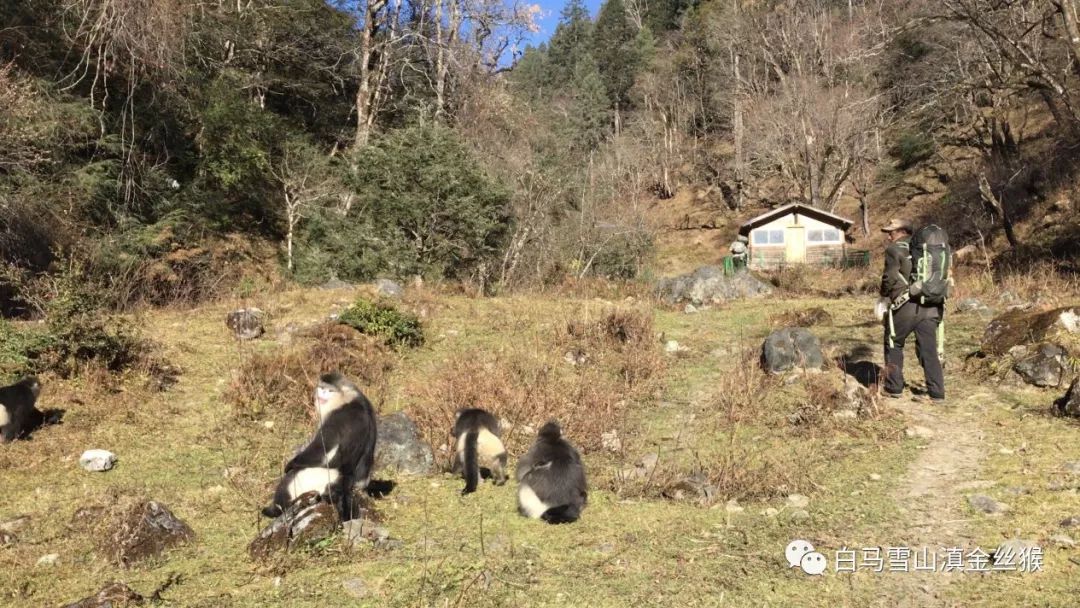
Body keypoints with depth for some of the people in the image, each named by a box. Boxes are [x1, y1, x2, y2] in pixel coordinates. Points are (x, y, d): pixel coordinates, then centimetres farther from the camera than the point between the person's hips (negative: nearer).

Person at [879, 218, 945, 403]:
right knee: (929, 349, 7)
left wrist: (884, 295, 7)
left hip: (906, 306, -6)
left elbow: (890, 277, -10)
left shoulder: (895, 249, -3)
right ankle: (937, 393, 3)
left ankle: (894, 387, 13)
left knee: (893, 345, 11)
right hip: (930, 307, 6)